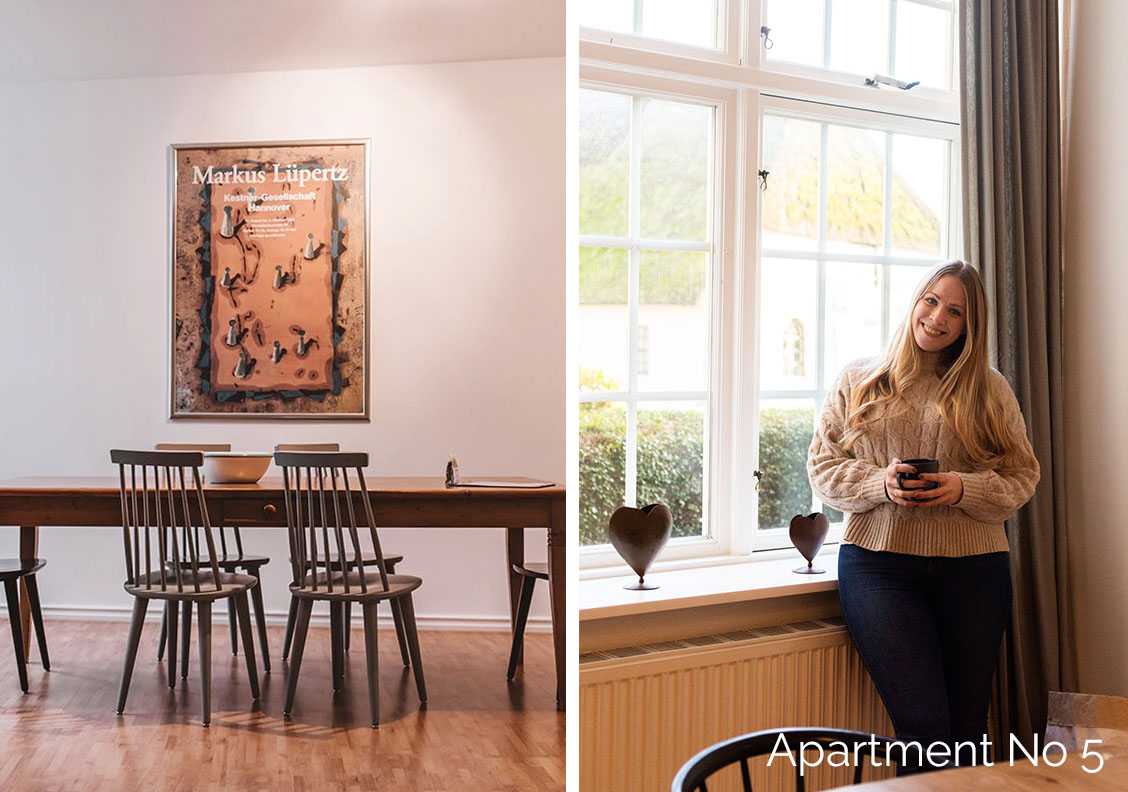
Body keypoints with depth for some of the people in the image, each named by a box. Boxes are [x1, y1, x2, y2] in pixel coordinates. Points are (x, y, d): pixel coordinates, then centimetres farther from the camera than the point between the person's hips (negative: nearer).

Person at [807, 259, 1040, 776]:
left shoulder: (990, 390, 12)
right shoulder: (858, 382, 10)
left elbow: (1022, 475, 9)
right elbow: (823, 466, 6)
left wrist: (964, 489, -10)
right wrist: (881, 483, -12)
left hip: (973, 568, 2)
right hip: (879, 564, -2)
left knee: (968, 728, 6)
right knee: (923, 726, -11)